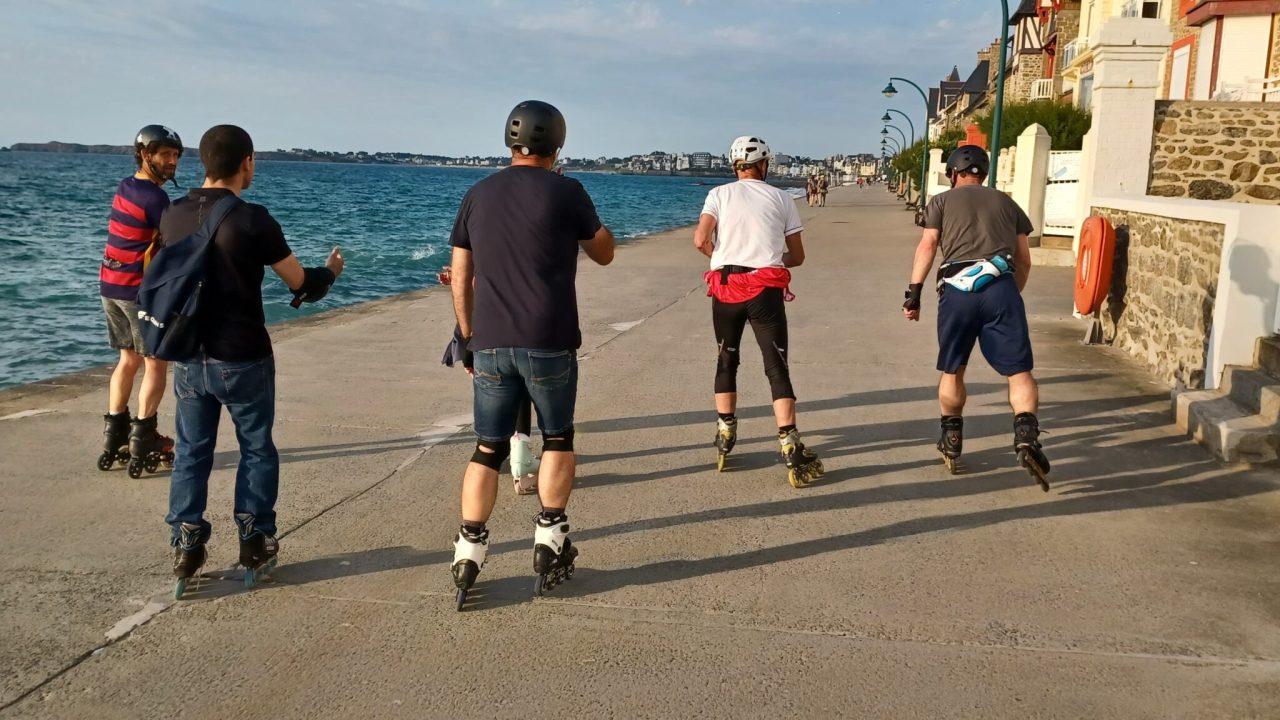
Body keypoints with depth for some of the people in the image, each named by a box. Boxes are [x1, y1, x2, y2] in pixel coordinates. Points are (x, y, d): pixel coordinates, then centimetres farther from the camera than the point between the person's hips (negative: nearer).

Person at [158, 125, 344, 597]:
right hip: (243, 360, -4)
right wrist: (330, 271, 14)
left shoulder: (173, 217, 1)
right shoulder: (251, 219, -16)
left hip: (189, 358, 4)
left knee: (191, 453, 12)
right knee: (256, 451, 11)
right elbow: (300, 282, -6)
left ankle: (185, 551, 13)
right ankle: (254, 548, 17)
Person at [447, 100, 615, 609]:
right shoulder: (565, 191, -4)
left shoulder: (478, 194, 9)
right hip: (549, 343, -3)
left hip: (489, 344, 3)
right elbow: (604, 254, 10)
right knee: (557, 439, 16)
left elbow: (460, 280, 10)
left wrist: (470, 341, 18)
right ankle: (550, 540, 15)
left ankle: (468, 552, 7)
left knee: (487, 449, 11)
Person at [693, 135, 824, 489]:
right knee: (777, 366, -2)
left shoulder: (719, 194, 6)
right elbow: (797, 257, 10)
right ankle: (791, 450, -9)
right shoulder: (781, 198, 8)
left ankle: (725, 435, 21)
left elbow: (700, 241, -7)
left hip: (726, 288, 1)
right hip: (766, 290, -1)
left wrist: (724, 258, 11)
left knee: (727, 360, 18)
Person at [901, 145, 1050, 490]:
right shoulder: (1006, 203, 23)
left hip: (957, 290, -1)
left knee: (952, 370, 16)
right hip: (1001, 287, 1)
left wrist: (914, 292, 0)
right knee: (1019, 370, 0)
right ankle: (1026, 434, -22)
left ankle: (951, 441, 25)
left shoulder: (942, 201, 17)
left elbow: (927, 246, 2)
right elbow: (1024, 260, 20)